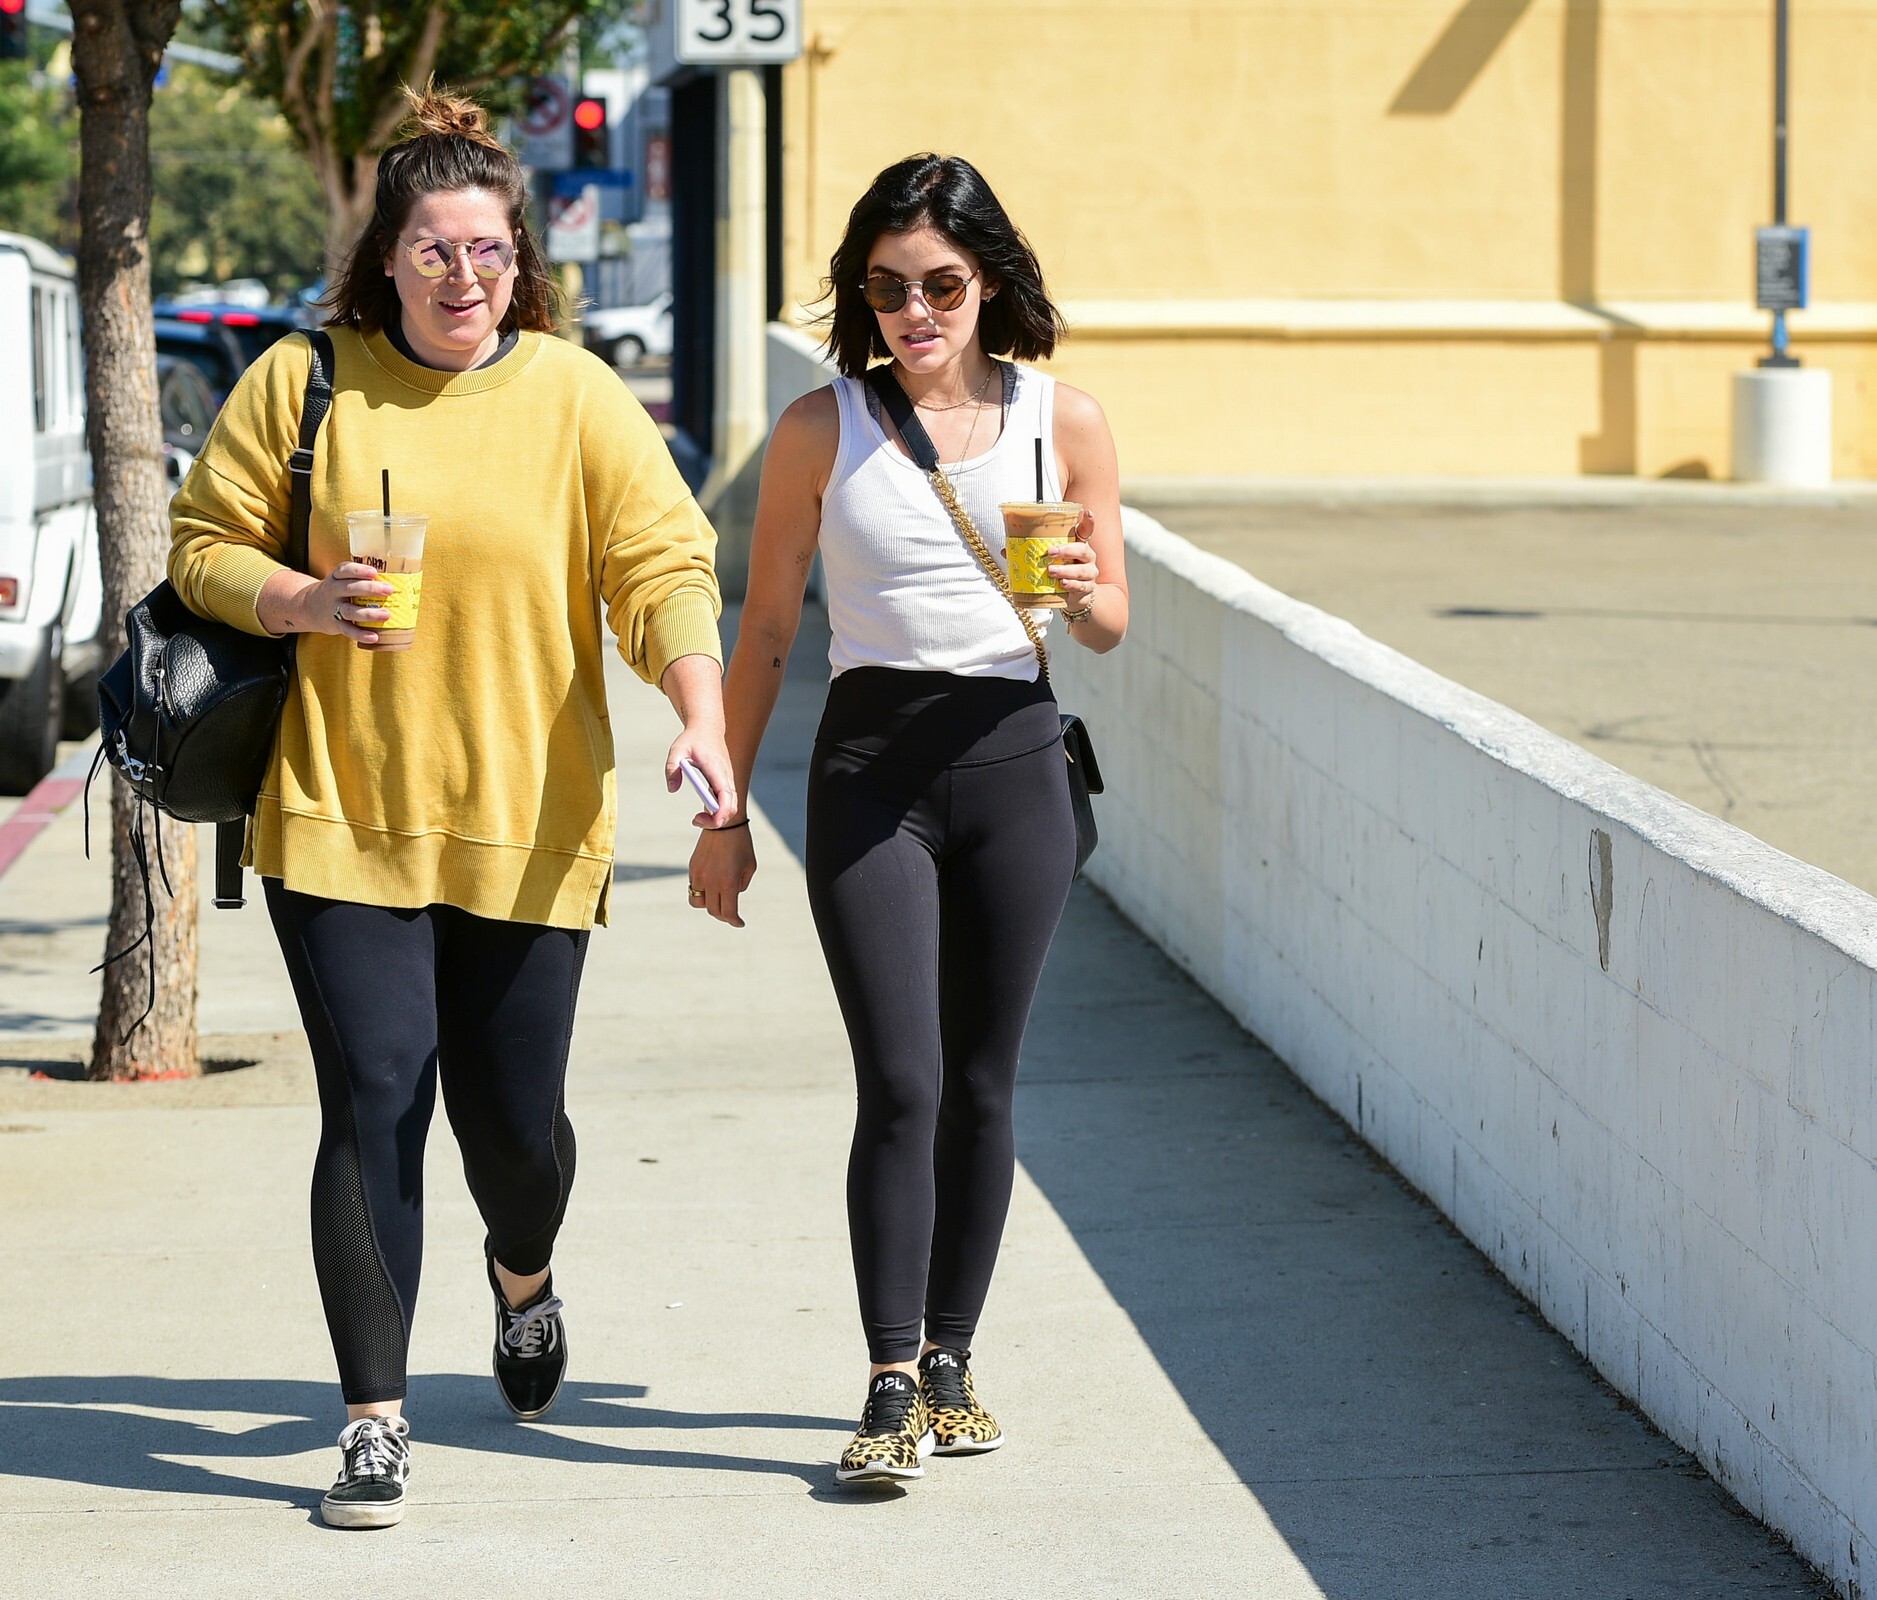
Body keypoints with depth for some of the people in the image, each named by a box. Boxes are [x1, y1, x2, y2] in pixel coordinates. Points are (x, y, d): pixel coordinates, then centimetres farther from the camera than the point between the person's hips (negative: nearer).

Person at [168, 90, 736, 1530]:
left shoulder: (575, 398, 0)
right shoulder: (303, 382, 0)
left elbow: (664, 564, -4)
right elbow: (206, 547, 5)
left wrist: (702, 715, -20)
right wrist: (303, 602, -15)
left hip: (526, 820, 1)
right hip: (340, 814, -1)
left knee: (511, 1117, 7)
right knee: (375, 1103, -8)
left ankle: (524, 1276, 44)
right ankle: (377, 1422, 2)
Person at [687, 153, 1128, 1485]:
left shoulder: (1064, 423, 3)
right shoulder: (824, 429, 2)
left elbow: (1111, 624, 10)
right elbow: (766, 631, 7)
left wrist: (1081, 592, -13)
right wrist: (725, 811, 6)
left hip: (1013, 761, 1)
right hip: (871, 764, -1)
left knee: (980, 1085, 7)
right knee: (901, 1086, -9)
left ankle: (950, 1360, 20)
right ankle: (893, 1389, -7)